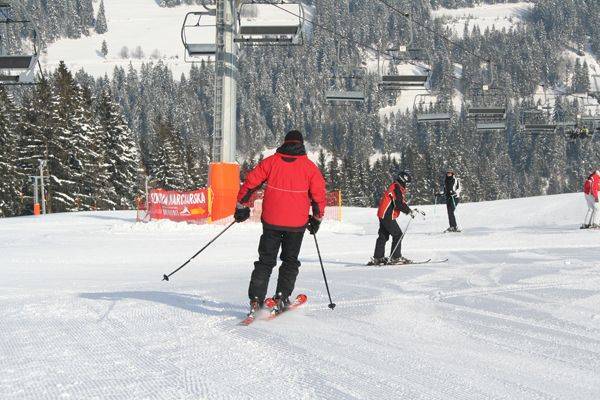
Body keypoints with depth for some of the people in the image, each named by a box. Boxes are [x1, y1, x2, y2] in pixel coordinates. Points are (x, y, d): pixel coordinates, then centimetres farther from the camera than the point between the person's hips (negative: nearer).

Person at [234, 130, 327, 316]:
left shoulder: (270, 162, 2)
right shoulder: (309, 167, 0)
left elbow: (250, 183, 0)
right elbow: (319, 194, 1)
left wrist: (241, 207, 10)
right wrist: (317, 218, 14)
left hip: (271, 221, 1)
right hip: (297, 224, -1)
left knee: (266, 260, 10)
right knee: (290, 261, 16)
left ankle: (256, 299, -1)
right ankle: (282, 296, 3)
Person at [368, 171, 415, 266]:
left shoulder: (394, 187, 17)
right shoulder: (397, 188, -15)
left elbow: (400, 202, 20)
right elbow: (399, 204, -22)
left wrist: (408, 209, 11)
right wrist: (409, 211, -13)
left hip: (383, 215, 10)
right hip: (388, 216, -10)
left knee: (383, 236, 14)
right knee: (398, 234, -5)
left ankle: (378, 258, 17)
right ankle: (395, 257, -3)